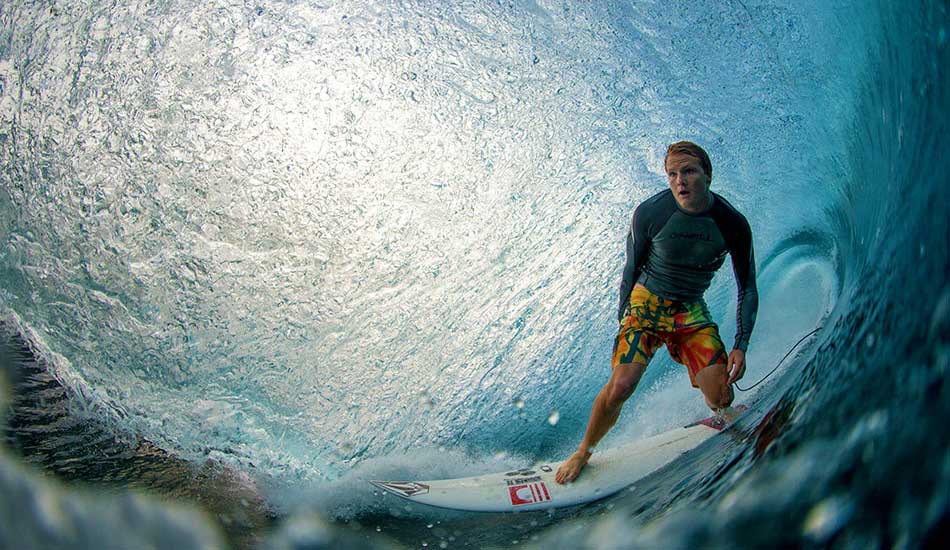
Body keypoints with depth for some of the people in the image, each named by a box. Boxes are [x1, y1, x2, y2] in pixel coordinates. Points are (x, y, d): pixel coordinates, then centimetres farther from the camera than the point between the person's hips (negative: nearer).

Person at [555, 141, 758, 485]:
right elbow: (632, 269, -2)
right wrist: (622, 320, 1)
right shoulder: (649, 213, -18)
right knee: (620, 386, -21)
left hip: (692, 311, 2)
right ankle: (583, 452, 4)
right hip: (647, 303, -2)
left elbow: (747, 289, -2)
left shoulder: (733, 224, -13)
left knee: (722, 400, -9)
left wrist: (740, 346, -8)